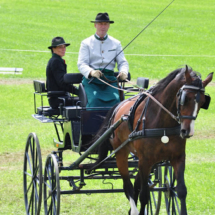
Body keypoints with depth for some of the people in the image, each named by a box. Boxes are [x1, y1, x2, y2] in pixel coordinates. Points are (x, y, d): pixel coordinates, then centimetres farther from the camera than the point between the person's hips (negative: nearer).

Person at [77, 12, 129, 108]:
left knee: (115, 99, -27)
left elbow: (122, 62, 13)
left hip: (110, 79, 2)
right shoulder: (86, 43, 11)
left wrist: (123, 72, -13)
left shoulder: (116, 43, 19)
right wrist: (91, 72, -23)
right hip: (91, 79, -2)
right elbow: (81, 64, 0)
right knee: (94, 100, -30)